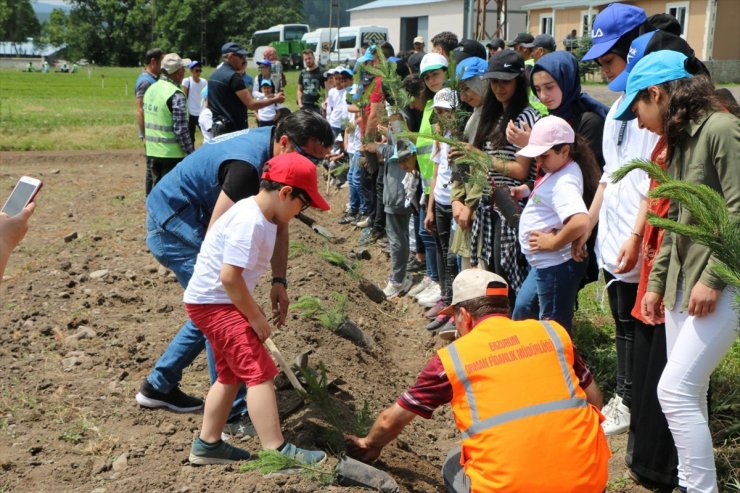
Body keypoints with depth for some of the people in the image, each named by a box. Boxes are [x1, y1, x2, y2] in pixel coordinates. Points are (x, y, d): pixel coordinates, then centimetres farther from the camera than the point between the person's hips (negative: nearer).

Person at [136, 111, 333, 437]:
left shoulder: (274, 154, -1)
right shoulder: (247, 165, -31)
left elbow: (278, 224, 4)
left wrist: (279, 281, 0)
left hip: (185, 223, 10)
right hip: (173, 223, -10)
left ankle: (157, 386, 28)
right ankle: (234, 416, -4)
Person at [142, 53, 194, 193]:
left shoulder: (151, 89, 9)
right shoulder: (176, 95, -18)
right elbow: (181, 129, -20)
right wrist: (191, 153, -13)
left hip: (152, 152, 8)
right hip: (172, 154, -8)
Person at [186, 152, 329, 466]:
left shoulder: (261, 217, 8)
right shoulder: (250, 222, -23)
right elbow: (229, 276, -27)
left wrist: (251, 308, 11)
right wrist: (255, 316, -17)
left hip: (216, 302, 11)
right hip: (213, 302, -11)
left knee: (232, 374, 19)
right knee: (259, 371, -14)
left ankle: (207, 445, 29)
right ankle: (276, 451, -14)